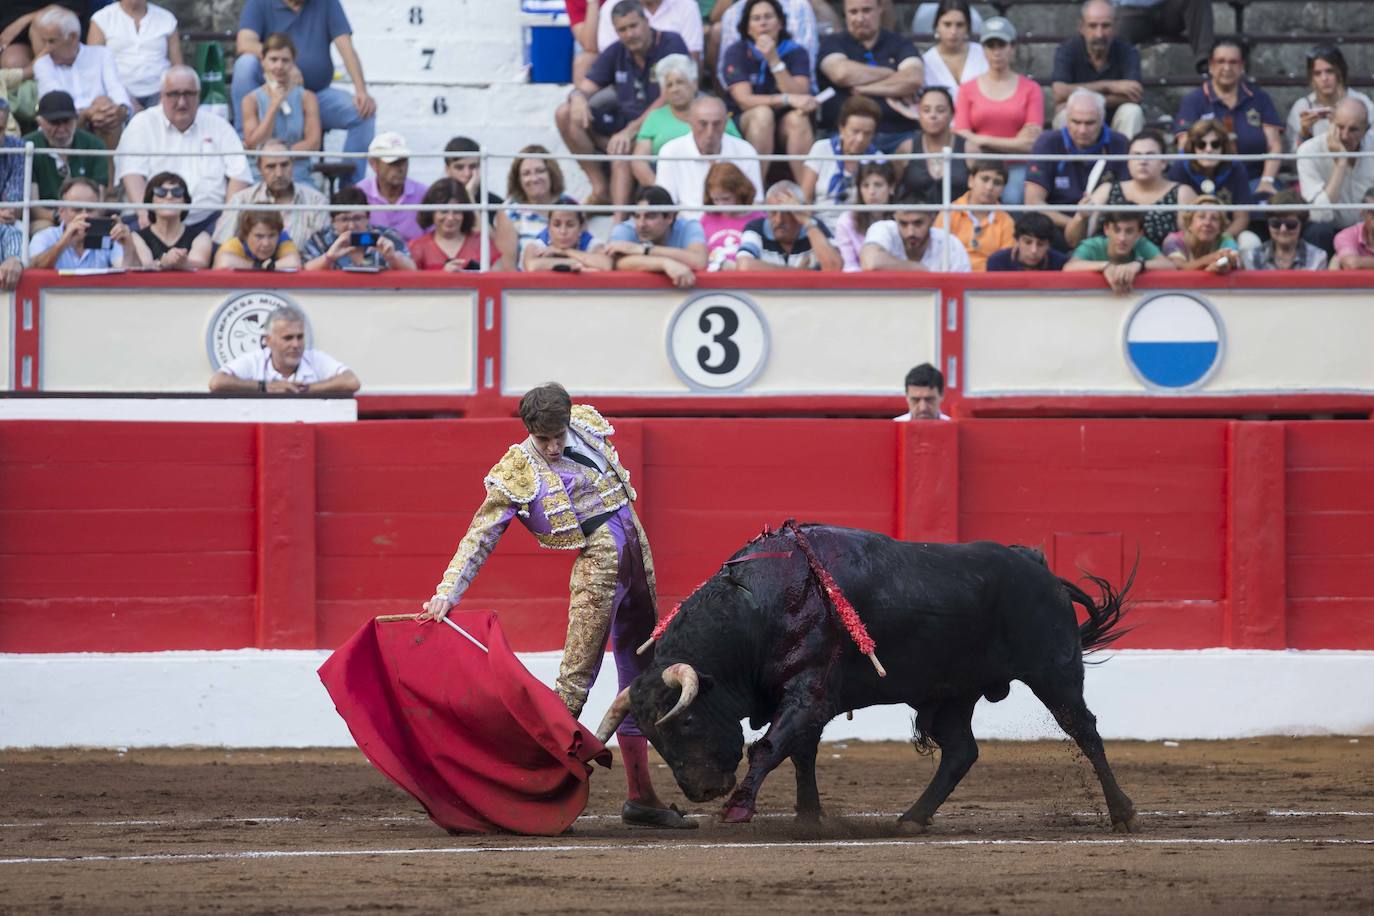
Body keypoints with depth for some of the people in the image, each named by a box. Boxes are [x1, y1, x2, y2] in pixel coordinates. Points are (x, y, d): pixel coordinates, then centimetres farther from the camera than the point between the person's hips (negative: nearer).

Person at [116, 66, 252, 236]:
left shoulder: (218, 126, 16)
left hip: (208, 221, 1)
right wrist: (144, 213, -20)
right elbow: (132, 174, -2)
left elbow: (239, 175, 10)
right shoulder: (142, 124, 11)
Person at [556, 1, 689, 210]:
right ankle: (600, 188, -11)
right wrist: (578, 97, -22)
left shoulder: (671, 44, -10)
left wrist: (631, 130, -27)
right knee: (565, 114, -10)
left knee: (622, 151, -37)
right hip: (626, 119, 7)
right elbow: (585, 89, 7)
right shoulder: (615, 52, 7)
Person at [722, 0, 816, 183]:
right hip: (747, 126, -1)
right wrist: (787, 99, -29)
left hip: (787, 129, 1)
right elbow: (745, 101, -18)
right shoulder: (736, 53, -6)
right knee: (763, 113, -32)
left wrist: (774, 61, -27)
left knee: (797, 118, -30)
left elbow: (799, 96, -18)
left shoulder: (795, 52, -4)